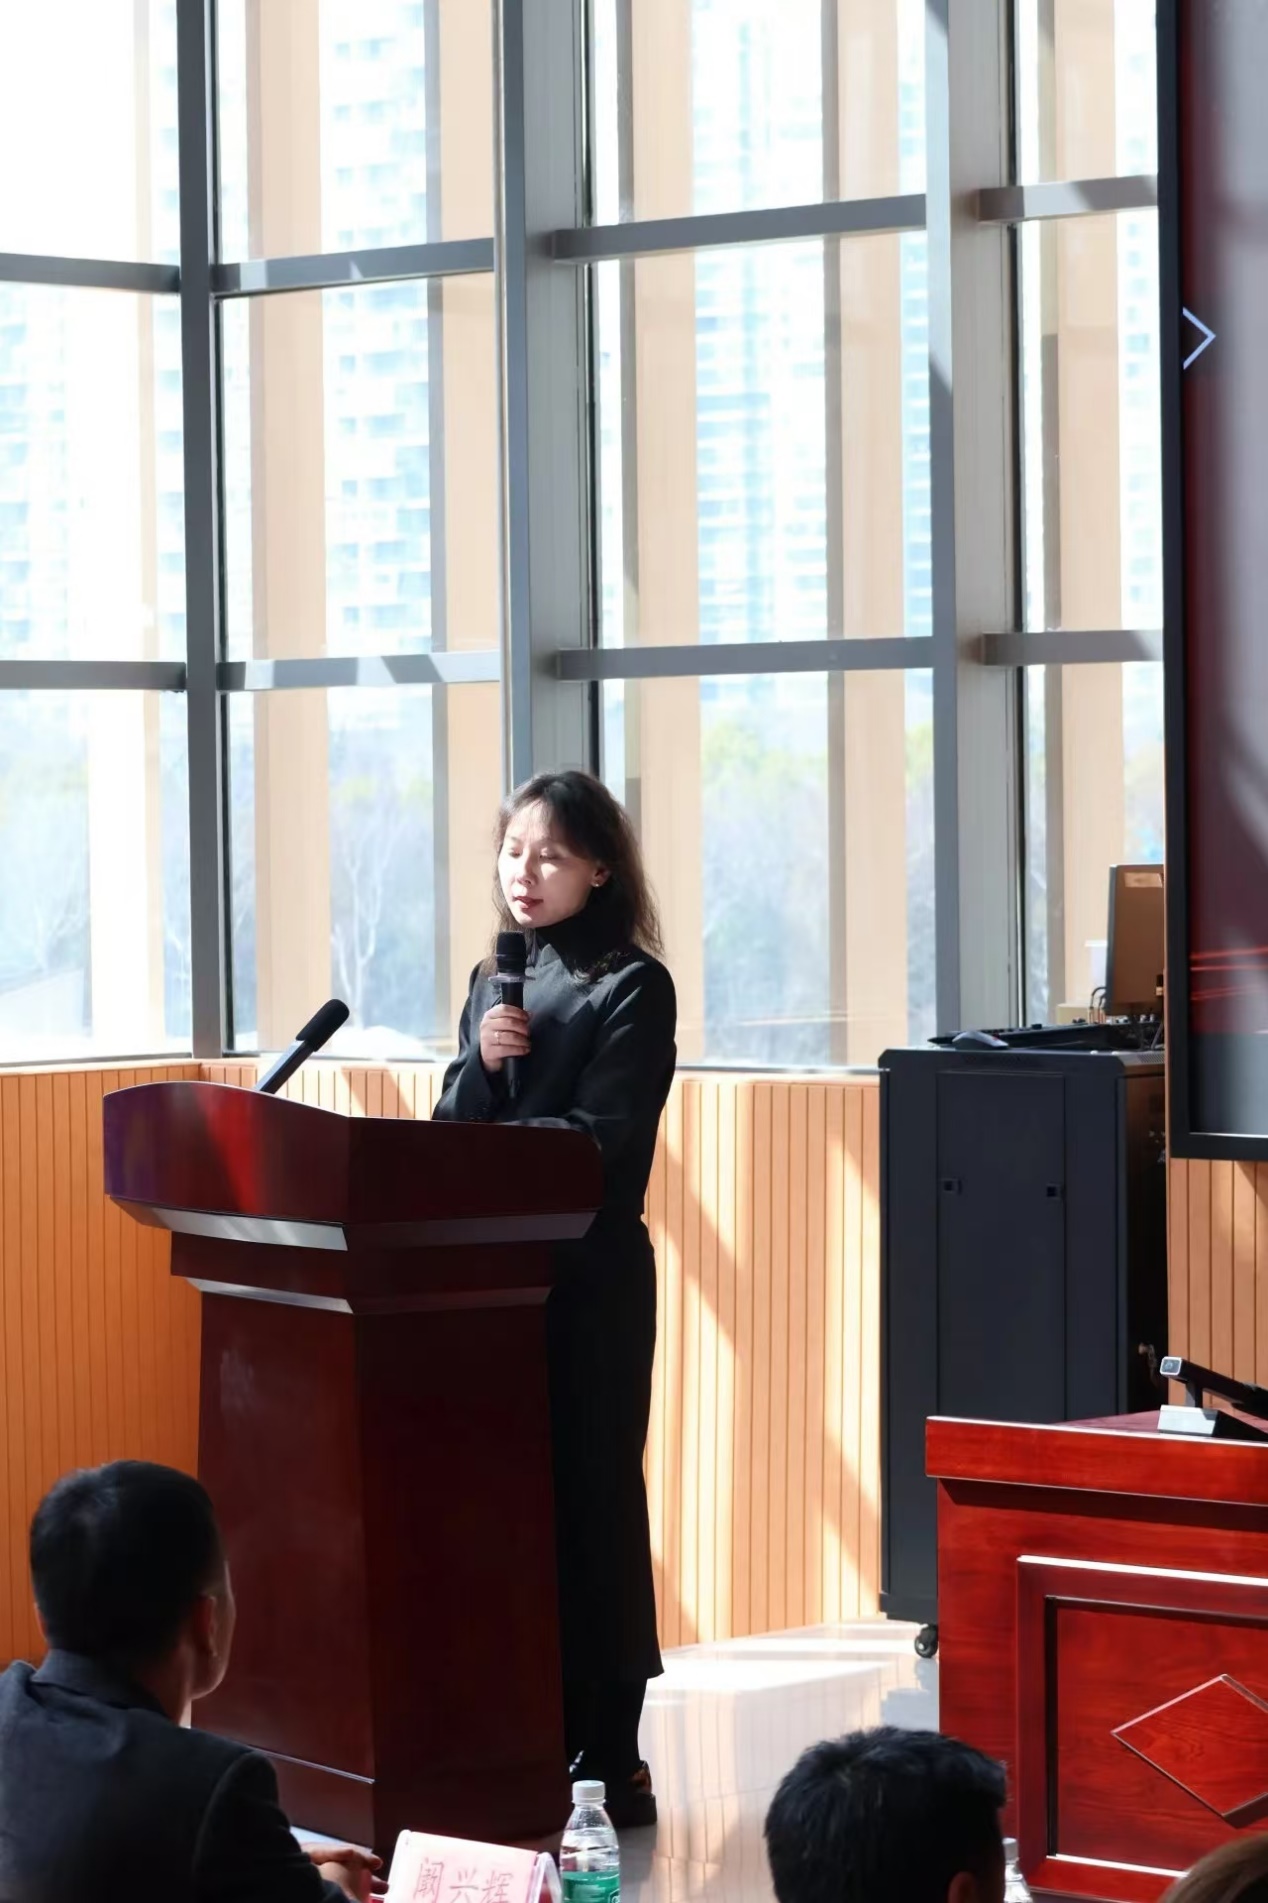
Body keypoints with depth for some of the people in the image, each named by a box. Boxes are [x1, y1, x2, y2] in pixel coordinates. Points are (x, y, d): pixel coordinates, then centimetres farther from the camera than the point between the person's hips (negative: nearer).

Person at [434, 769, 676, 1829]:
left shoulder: (632, 988, -5)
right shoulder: (495, 979, 15)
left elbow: (601, 1137, -14)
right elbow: (452, 1127, 11)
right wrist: (481, 1064, -8)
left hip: (589, 1278, -6)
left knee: (586, 1496, -3)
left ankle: (605, 1755, 2)